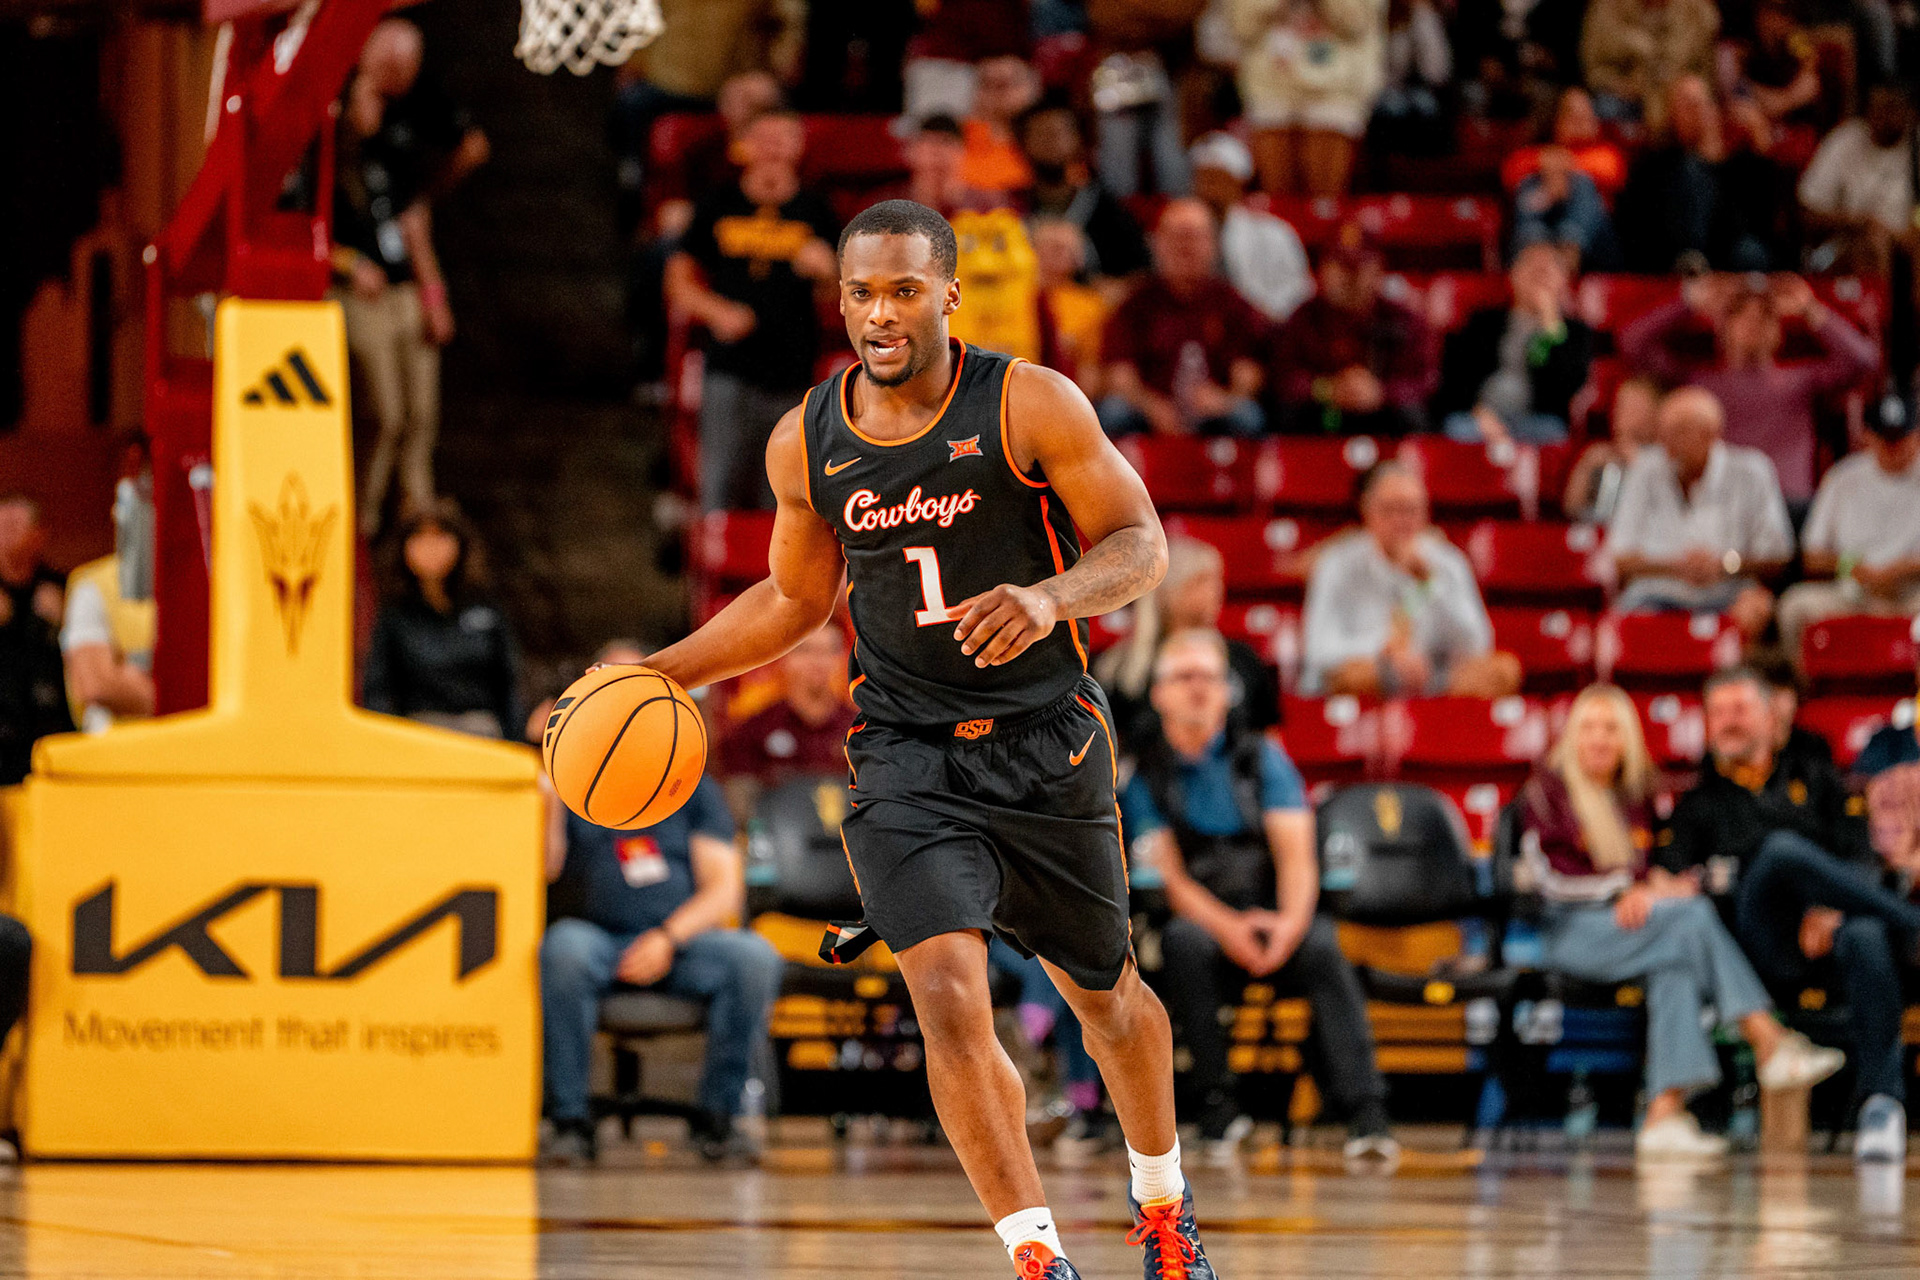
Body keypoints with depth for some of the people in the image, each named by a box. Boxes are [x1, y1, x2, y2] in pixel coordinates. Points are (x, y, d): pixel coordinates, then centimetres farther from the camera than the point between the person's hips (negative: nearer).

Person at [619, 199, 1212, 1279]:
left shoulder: (1030, 406, -11)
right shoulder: (807, 442, 0)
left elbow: (1142, 543, -10)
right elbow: (796, 598, 16)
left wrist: (1052, 597, -30)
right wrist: (664, 672, 6)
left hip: (1046, 740, -1)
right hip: (906, 754, 1)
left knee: (1104, 992, 16)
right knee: (947, 997, -19)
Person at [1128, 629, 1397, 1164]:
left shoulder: (1260, 756, 10)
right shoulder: (1144, 774, 7)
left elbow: (1296, 853, -1)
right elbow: (1166, 874, -4)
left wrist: (1292, 919, -23)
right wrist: (1226, 925, -23)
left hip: (1274, 920, 1)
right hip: (1203, 921, -1)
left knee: (1321, 947, -32)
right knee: (1186, 941, -36)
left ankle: (1365, 1114, -41)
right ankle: (1217, 1107, -28)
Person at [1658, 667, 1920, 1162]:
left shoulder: (1815, 779, 27)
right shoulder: (1699, 802, 29)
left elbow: (1862, 860, 13)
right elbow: (1671, 875, 12)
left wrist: (1833, 913, -9)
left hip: (1828, 933, 1)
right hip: (1760, 937, 0)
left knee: (1866, 935, -39)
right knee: (1783, 849, -34)